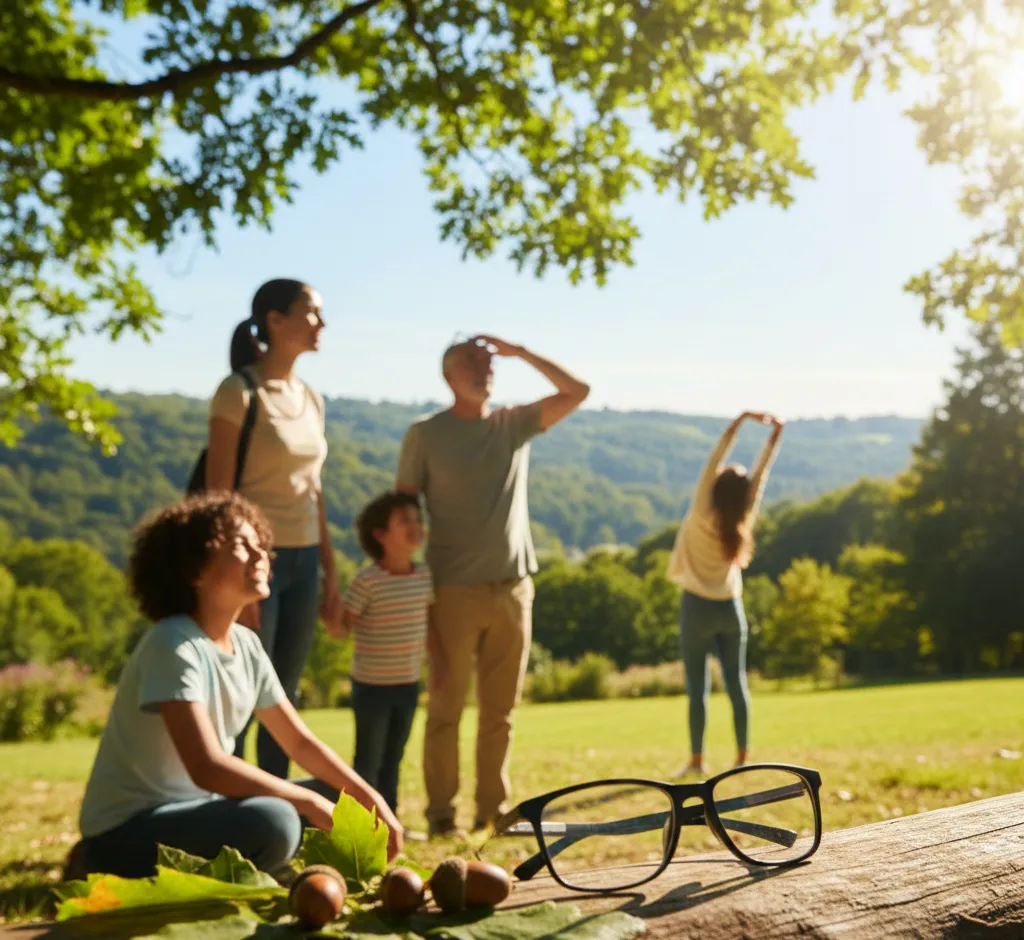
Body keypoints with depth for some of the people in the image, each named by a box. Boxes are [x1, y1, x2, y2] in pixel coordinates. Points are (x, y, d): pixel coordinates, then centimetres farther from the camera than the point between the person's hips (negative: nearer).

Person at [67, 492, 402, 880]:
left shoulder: (247, 645, 3)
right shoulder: (173, 645, -21)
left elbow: (300, 743, 10)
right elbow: (207, 768, -29)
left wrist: (372, 801, -3)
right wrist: (311, 803, -23)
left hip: (193, 808, 9)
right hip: (125, 833, -9)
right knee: (273, 822, -32)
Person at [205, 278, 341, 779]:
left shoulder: (311, 398, 12)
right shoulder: (239, 391, -9)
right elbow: (218, 492, -12)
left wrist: (330, 574, 14)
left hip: (303, 560, 7)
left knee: (283, 700, 11)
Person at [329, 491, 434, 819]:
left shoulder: (425, 576, 1)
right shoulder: (367, 581, -16)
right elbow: (341, 626, -13)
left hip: (409, 683, 6)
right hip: (372, 684, -6)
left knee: (394, 757, 16)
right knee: (369, 759, 4)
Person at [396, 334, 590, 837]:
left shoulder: (516, 423, 10)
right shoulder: (425, 434, -1)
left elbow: (577, 391, 4)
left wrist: (518, 352, 0)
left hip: (514, 588, 4)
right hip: (454, 590, -4)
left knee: (500, 711, 9)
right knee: (446, 708, 2)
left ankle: (492, 810, 18)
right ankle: (441, 813, 11)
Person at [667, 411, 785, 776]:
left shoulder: (701, 516, -15)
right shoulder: (743, 521, -6)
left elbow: (712, 463, -18)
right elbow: (760, 476, -1)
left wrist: (739, 422, -20)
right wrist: (774, 438, -2)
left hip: (698, 607, -3)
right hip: (730, 608, 4)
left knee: (697, 686, -1)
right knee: (737, 682, 8)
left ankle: (697, 759, 0)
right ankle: (742, 756, 9)